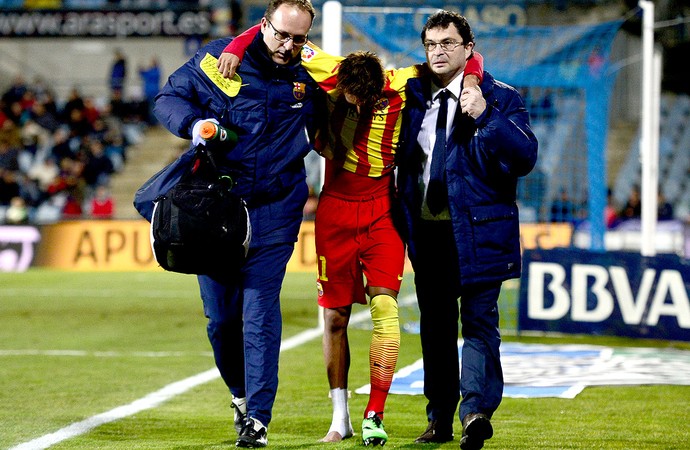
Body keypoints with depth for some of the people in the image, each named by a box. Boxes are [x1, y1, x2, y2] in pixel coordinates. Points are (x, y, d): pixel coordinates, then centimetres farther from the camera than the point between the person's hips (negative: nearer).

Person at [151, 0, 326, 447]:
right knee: (220, 315, 7)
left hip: (274, 213, -1)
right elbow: (169, 98, 2)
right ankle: (239, 393, 31)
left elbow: (321, 127, 23)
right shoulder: (218, 59, -3)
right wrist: (193, 124, -15)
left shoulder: (308, 76, 3)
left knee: (260, 313, -9)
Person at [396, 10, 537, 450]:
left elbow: (525, 157, -15)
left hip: (477, 230, -5)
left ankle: (477, 410, -23)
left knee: (478, 320, -12)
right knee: (435, 326, 10)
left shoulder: (501, 99, -2)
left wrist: (484, 116, -24)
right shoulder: (414, 96, 11)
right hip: (426, 229, 5)